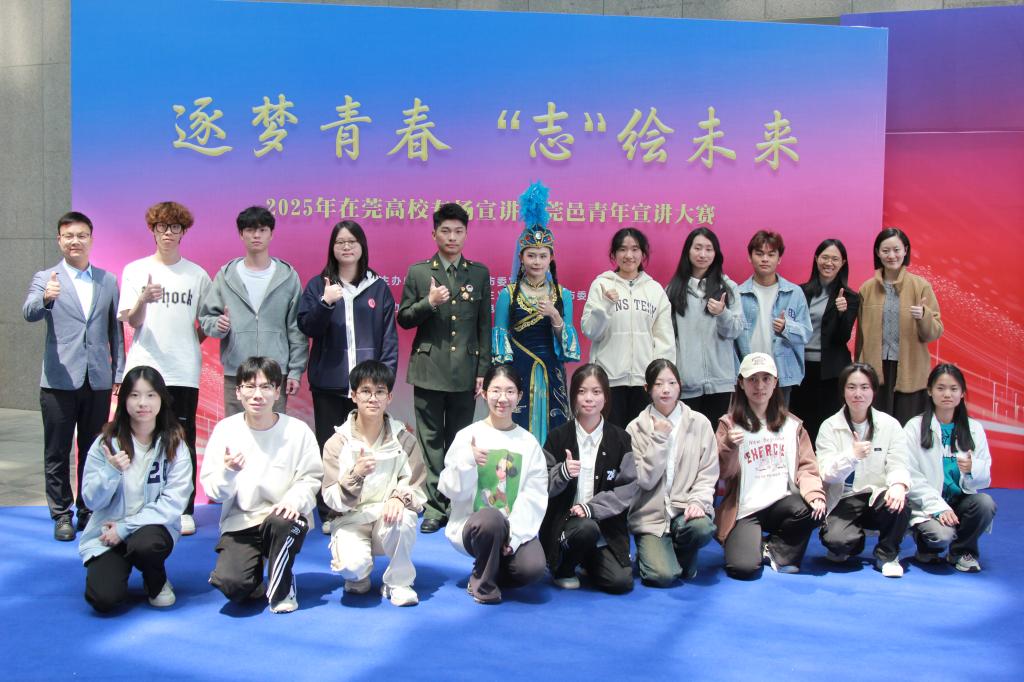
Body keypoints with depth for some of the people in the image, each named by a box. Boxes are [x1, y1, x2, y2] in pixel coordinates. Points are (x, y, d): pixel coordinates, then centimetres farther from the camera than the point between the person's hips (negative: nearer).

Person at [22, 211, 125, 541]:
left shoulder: (108, 281, 11)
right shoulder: (45, 278, 2)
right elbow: (29, 313, -17)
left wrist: (119, 372, 9)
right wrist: (46, 297, -38)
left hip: (98, 380, 2)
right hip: (59, 380, -2)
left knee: (94, 451, 9)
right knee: (57, 453, 5)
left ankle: (89, 511, 20)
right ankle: (62, 514, 16)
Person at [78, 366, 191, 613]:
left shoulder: (174, 444, -6)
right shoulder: (107, 442, -4)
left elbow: (173, 502, -12)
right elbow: (92, 501, -5)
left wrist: (125, 528, -18)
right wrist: (111, 472, -24)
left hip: (154, 528, -1)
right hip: (106, 532, 1)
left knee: (145, 544, -36)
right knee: (103, 599, -21)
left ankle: (157, 582, 0)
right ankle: (117, 567, 16)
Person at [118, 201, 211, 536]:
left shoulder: (197, 275, 8)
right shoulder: (135, 270, 5)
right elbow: (132, 321, -4)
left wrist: (195, 342, -2)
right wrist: (143, 300, -24)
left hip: (184, 371, 0)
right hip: (145, 369, 0)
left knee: (183, 441, 2)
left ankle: (184, 511, 9)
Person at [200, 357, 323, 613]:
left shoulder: (297, 430, -6)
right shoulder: (225, 429, -3)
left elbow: (311, 478, -5)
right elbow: (212, 491, -2)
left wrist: (294, 499, -25)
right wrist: (228, 472, -24)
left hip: (283, 516, 0)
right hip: (240, 522, 0)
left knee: (283, 522, -37)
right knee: (230, 584, -24)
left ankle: (281, 589, -6)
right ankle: (254, 579, 16)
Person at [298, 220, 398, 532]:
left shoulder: (378, 287, 8)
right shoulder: (318, 285, 8)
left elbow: (389, 335, 5)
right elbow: (306, 327, 1)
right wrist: (325, 303, -15)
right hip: (328, 381, 1)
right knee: (329, 446, 4)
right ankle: (329, 514, 12)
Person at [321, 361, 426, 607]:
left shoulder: (404, 440, 0)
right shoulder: (337, 443, -3)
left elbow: (417, 490, 0)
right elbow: (332, 499, -8)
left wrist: (399, 496, -24)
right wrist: (355, 475, -28)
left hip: (389, 520, 1)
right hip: (351, 522, -1)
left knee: (402, 519, -35)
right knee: (352, 564, -32)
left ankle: (399, 582, -7)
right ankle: (359, 576, 10)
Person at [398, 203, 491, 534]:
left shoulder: (479, 273, 7)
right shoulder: (418, 272, 4)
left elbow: (484, 326, 7)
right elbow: (403, 319, 4)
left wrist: (483, 370, 2)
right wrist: (428, 303, -14)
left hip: (465, 371, 1)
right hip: (429, 369, -1)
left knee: (459, 440, 7)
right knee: (431, 440, 2)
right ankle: (435, 507, 9)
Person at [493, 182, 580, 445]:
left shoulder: (563, 295, 6)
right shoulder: (508, 295, 1)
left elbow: (568, 344, 5)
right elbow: (499, 342, 3)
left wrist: (555, 317, -12)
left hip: (551, 374, 2)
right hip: (518, 372, -2)